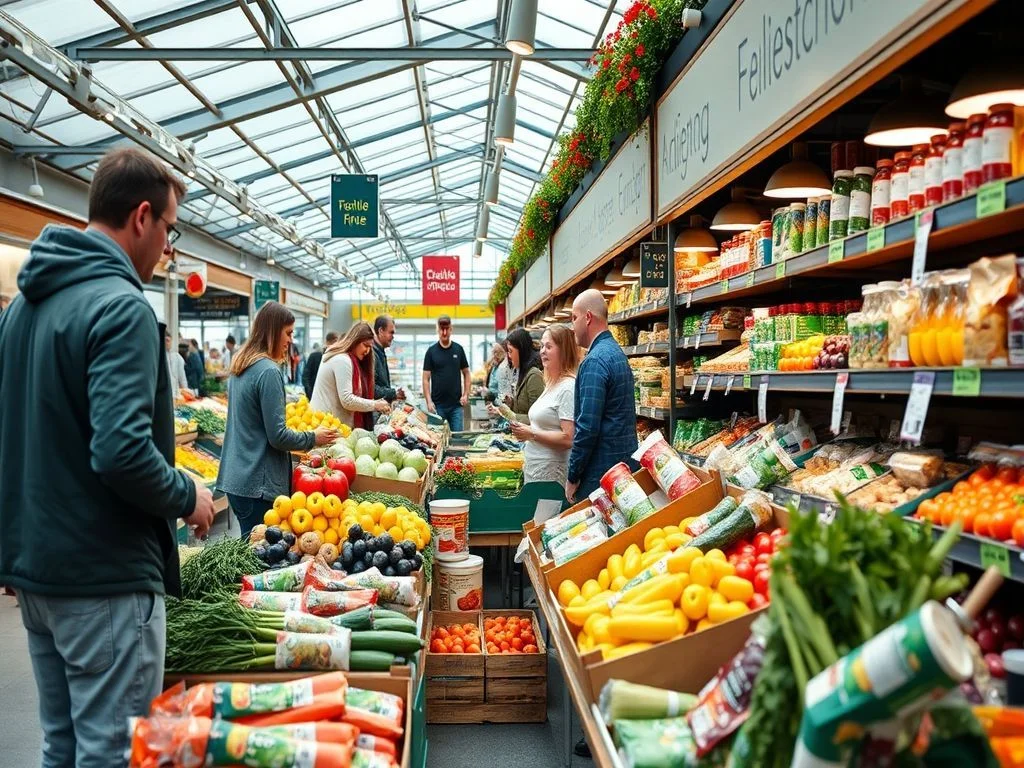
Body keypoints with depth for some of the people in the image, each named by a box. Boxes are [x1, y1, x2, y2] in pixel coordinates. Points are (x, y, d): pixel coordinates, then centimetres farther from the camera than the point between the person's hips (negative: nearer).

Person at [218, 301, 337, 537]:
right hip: (258, 482, -9)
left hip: (235, 478, 9)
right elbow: (277, 436, -17)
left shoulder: (239, 367, 11)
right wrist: (313, 438, -2)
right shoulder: (268, 371, -16)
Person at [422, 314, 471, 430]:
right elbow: (426, 379, 0)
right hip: (438, 404, -1)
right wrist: (429, 401, -9)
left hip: (456, 404, 1)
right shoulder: (431, 351, 1)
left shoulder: (458, 349, 6)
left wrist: (466, 394, -1)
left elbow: (466, 373, 12)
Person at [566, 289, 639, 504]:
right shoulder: (618, 353, 14)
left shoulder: (595, 360, -17)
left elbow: (588, 427, -22)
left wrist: (572, 477, -14)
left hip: (601, 470, -10)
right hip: (626, 462, 10)